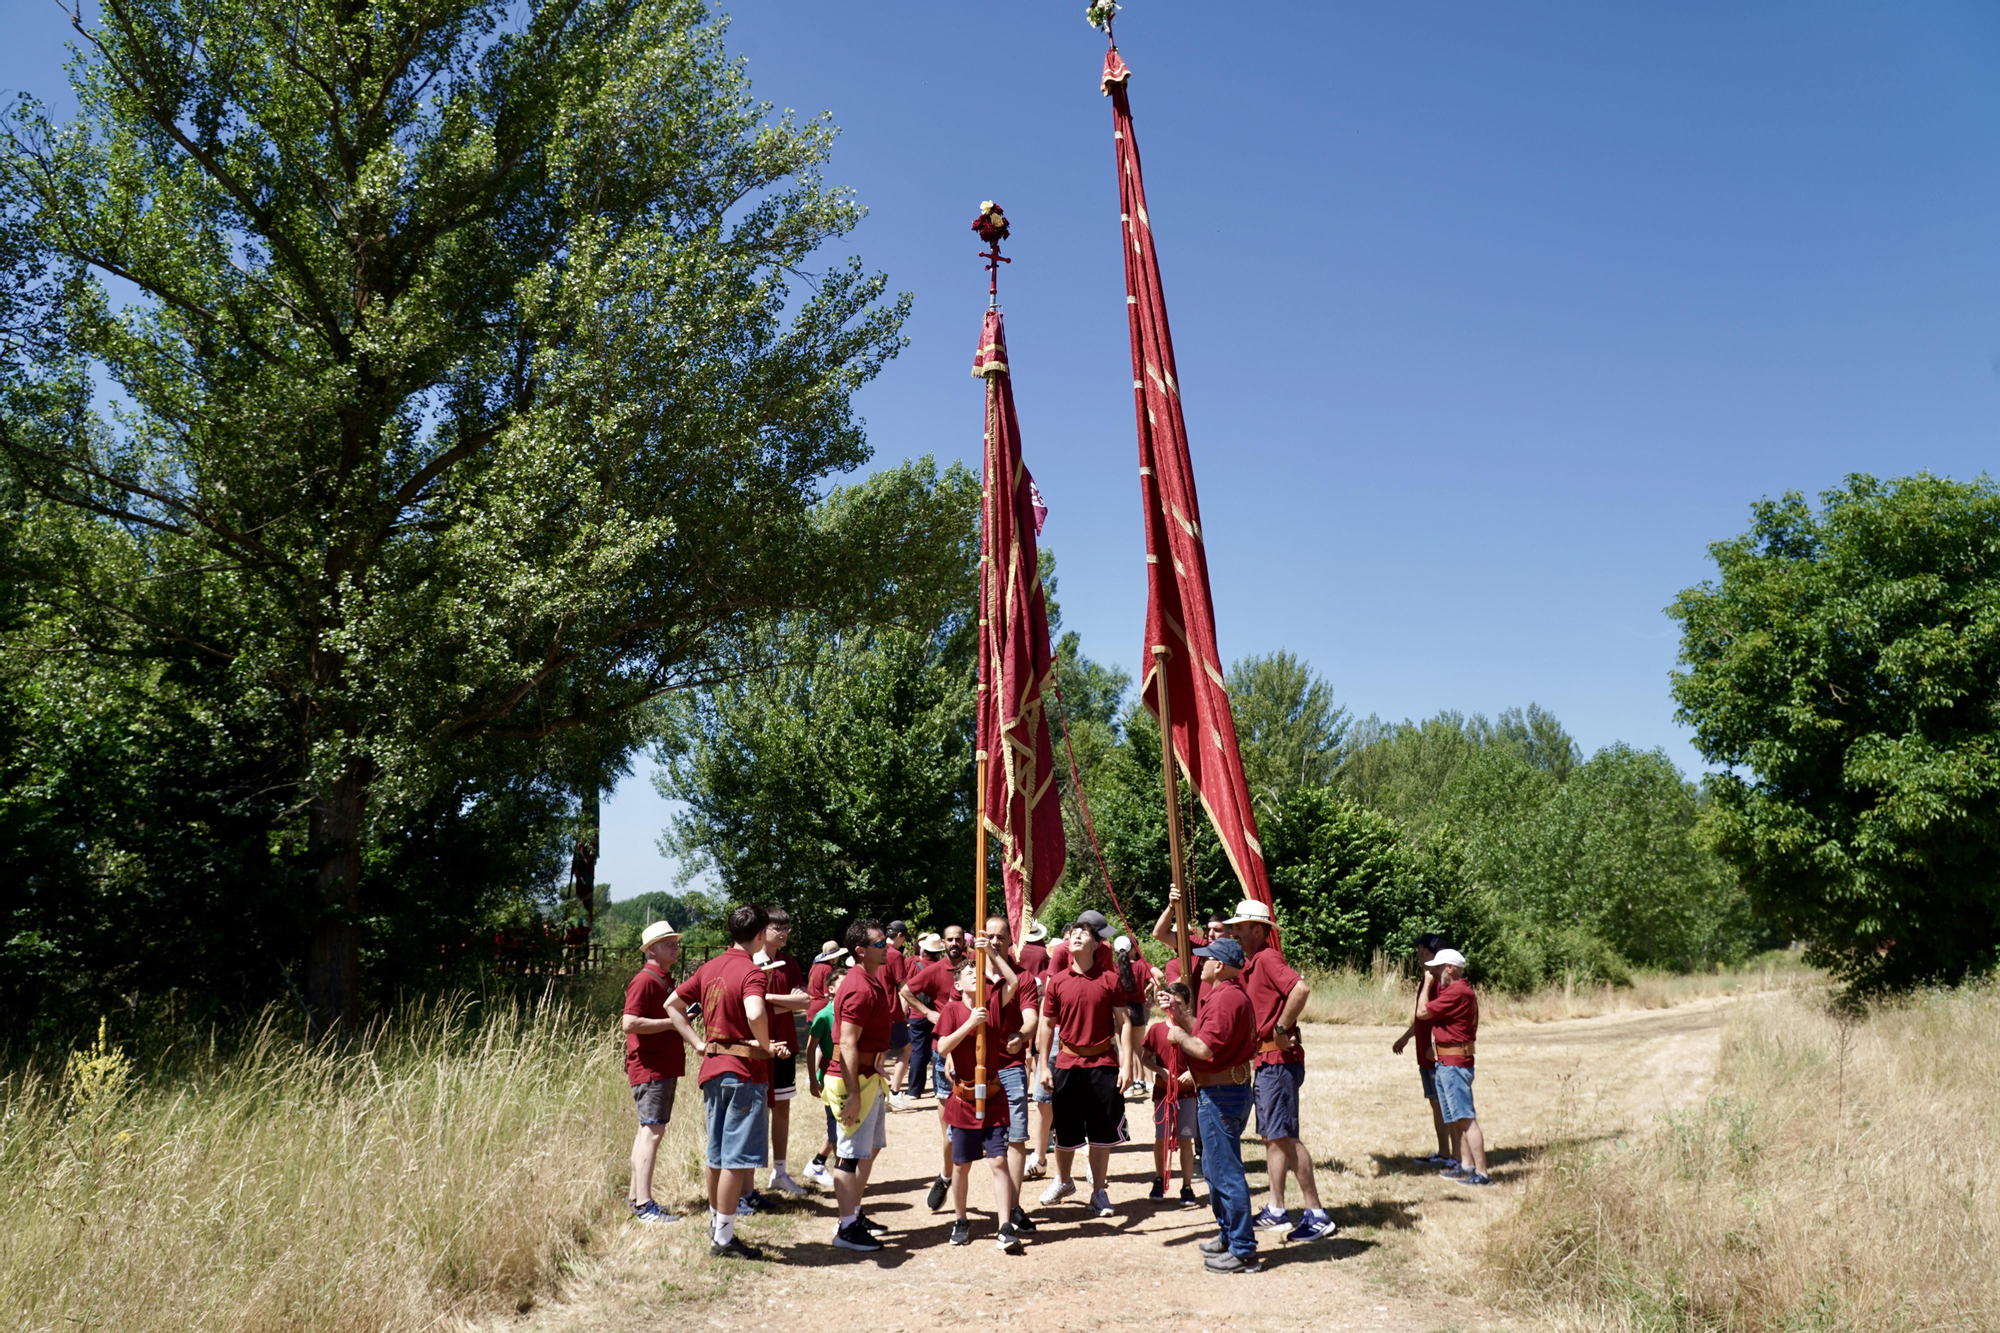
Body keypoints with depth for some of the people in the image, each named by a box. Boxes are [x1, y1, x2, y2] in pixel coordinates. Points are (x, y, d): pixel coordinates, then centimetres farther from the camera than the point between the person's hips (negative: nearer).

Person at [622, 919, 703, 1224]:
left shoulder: (665, 980, 17)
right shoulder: (644, 981, -14)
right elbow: (630, 1024, -23)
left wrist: (684, 1021, 11)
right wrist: (671, 1022, -18)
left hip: (664, 1067, 10)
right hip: (650, 1068, -10)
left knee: (648, 1131, 14)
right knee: (652, 1131, -11)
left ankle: (635, 1197, 21)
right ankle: (644, 1206, -11)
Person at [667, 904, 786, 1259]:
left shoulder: (709, 968, 8)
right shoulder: (751, 972, -16)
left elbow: (672, 1004, 15)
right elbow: (755, 1014, -35)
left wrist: (698, 1042, 13)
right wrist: (765, 1046, -18)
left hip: (712, 1070, 8)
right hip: (744, 1073, -8)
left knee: (717, 1154, 18)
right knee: (737, 1158, -1)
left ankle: (716, 1225, 31)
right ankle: (723, 1239, 4)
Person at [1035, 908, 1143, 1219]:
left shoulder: (1111, 978, -5)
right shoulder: (1057, 981, -1)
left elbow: (1122, 1023, -3)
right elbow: (1048, 1025, 5)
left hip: (1103, 1063, -1)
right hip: (1067, 1063, 1)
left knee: (1102, 1133, 6)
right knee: (1065, 1130, 12)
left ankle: (1099, 1191, 21)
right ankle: (1063, 1180, 35)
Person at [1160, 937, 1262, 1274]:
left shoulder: (1226, 999, -20)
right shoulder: (1229, 995, 16)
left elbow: (1204, 1048, -26)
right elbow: (1205, 1036, 14)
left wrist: (1178, 1035, -10)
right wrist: (1181, 1015, 10)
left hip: (1221, 1094, -12)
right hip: (1221, 1091, 12)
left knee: (1226, 1171, -5)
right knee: (1219, 1167, 21)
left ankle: (1243, 1250, 1)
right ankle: (1228, 1236, 32)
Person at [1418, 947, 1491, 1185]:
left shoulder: (1458, 992, -19)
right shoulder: (1451, 990, 14)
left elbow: (1422, 1012, -17)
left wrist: (1428, 982, -7)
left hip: (1455, 1062, -11)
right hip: (1445, 1061, 11)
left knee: (1466, 1118, -10)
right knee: (1452, 1118, 16)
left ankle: (1482, 1173, -9)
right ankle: (1466, 1165, 22)